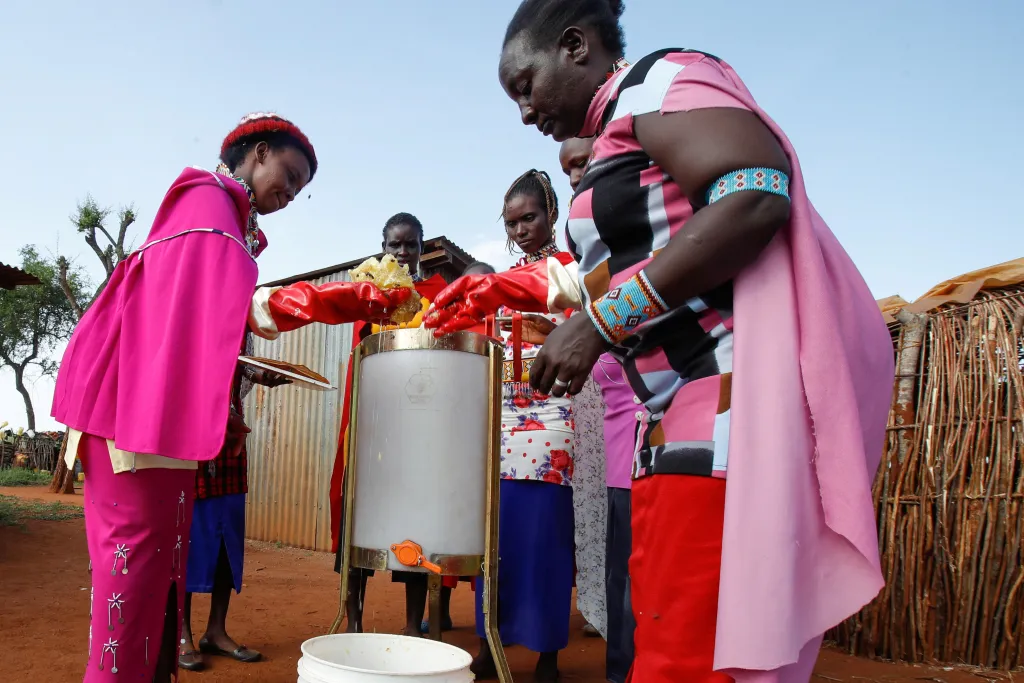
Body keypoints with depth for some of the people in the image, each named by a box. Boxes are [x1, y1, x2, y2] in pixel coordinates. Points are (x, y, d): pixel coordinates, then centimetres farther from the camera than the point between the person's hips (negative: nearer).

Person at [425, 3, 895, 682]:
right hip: (685, 412, 10)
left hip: (740, 396, -10)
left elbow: (756, 197, -21)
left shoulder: (655, 80, -4)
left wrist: (601, 322, -18)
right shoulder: (619, 133, 24)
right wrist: (505, 288, 30)